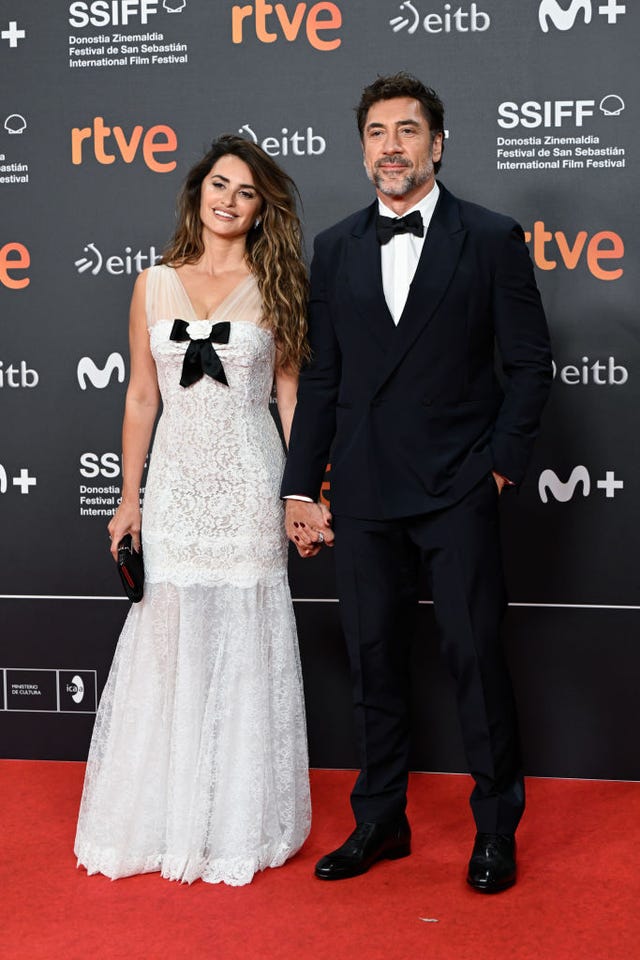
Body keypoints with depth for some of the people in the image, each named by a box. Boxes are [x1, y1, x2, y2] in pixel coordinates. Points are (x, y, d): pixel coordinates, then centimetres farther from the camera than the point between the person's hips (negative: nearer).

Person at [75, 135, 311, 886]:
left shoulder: (274, 287, 4)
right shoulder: (154, 284, 8)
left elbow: (291, 395, 4)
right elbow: (141, 398, 9)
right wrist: (130, 498, 7)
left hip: (248, 483, -2)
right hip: (176, 484, 2)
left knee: (243, 644, 2)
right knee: (166, 642, 3)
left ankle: (239, 826, 16)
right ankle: (163, 818, 18)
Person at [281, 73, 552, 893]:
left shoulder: (492, 239, 0)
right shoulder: (336, 248, 9)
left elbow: (529, 362, 1)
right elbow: (320, 377, 10)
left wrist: (502, 462, -7)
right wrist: (300, 488, 7)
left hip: (458, 489, -3)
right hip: (364, 492, 3)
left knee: (475, 655, 1)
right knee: (373, 661, 10)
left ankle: (497, 828, 17)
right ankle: (380, 823, 25)